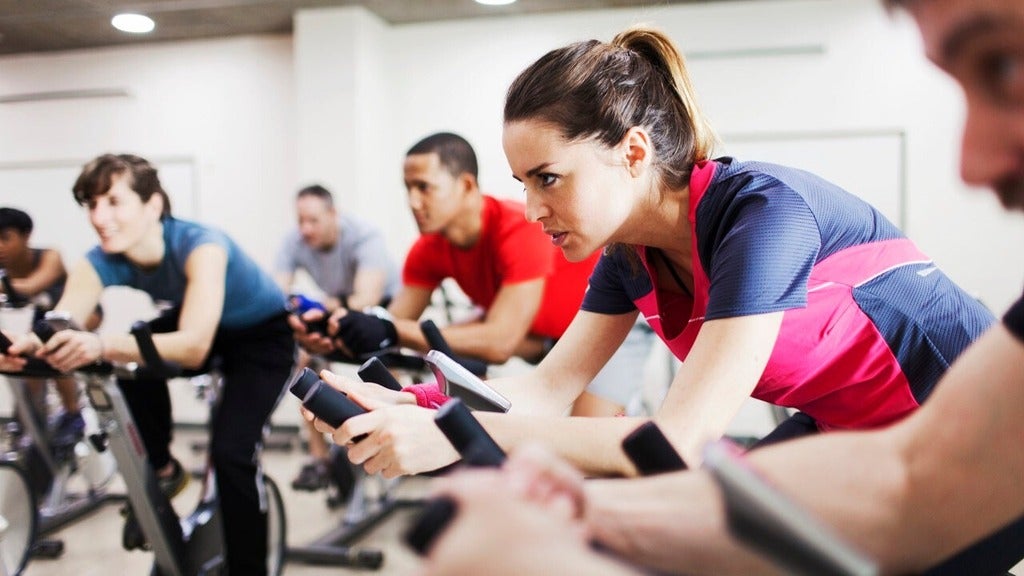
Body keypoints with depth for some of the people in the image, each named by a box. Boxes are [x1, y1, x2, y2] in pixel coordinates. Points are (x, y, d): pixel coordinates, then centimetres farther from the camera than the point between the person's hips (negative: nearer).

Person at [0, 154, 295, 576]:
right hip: (200, 331, 6)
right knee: (134, 356, -21)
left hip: (264, 335, -6)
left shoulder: (200, 244, -35)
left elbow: (194, 347, -46)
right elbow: (58, 329, -31)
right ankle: (161, 471, 5)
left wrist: (102, 345, -60)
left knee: (230, 450, -23)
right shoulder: (104, 260, -19)